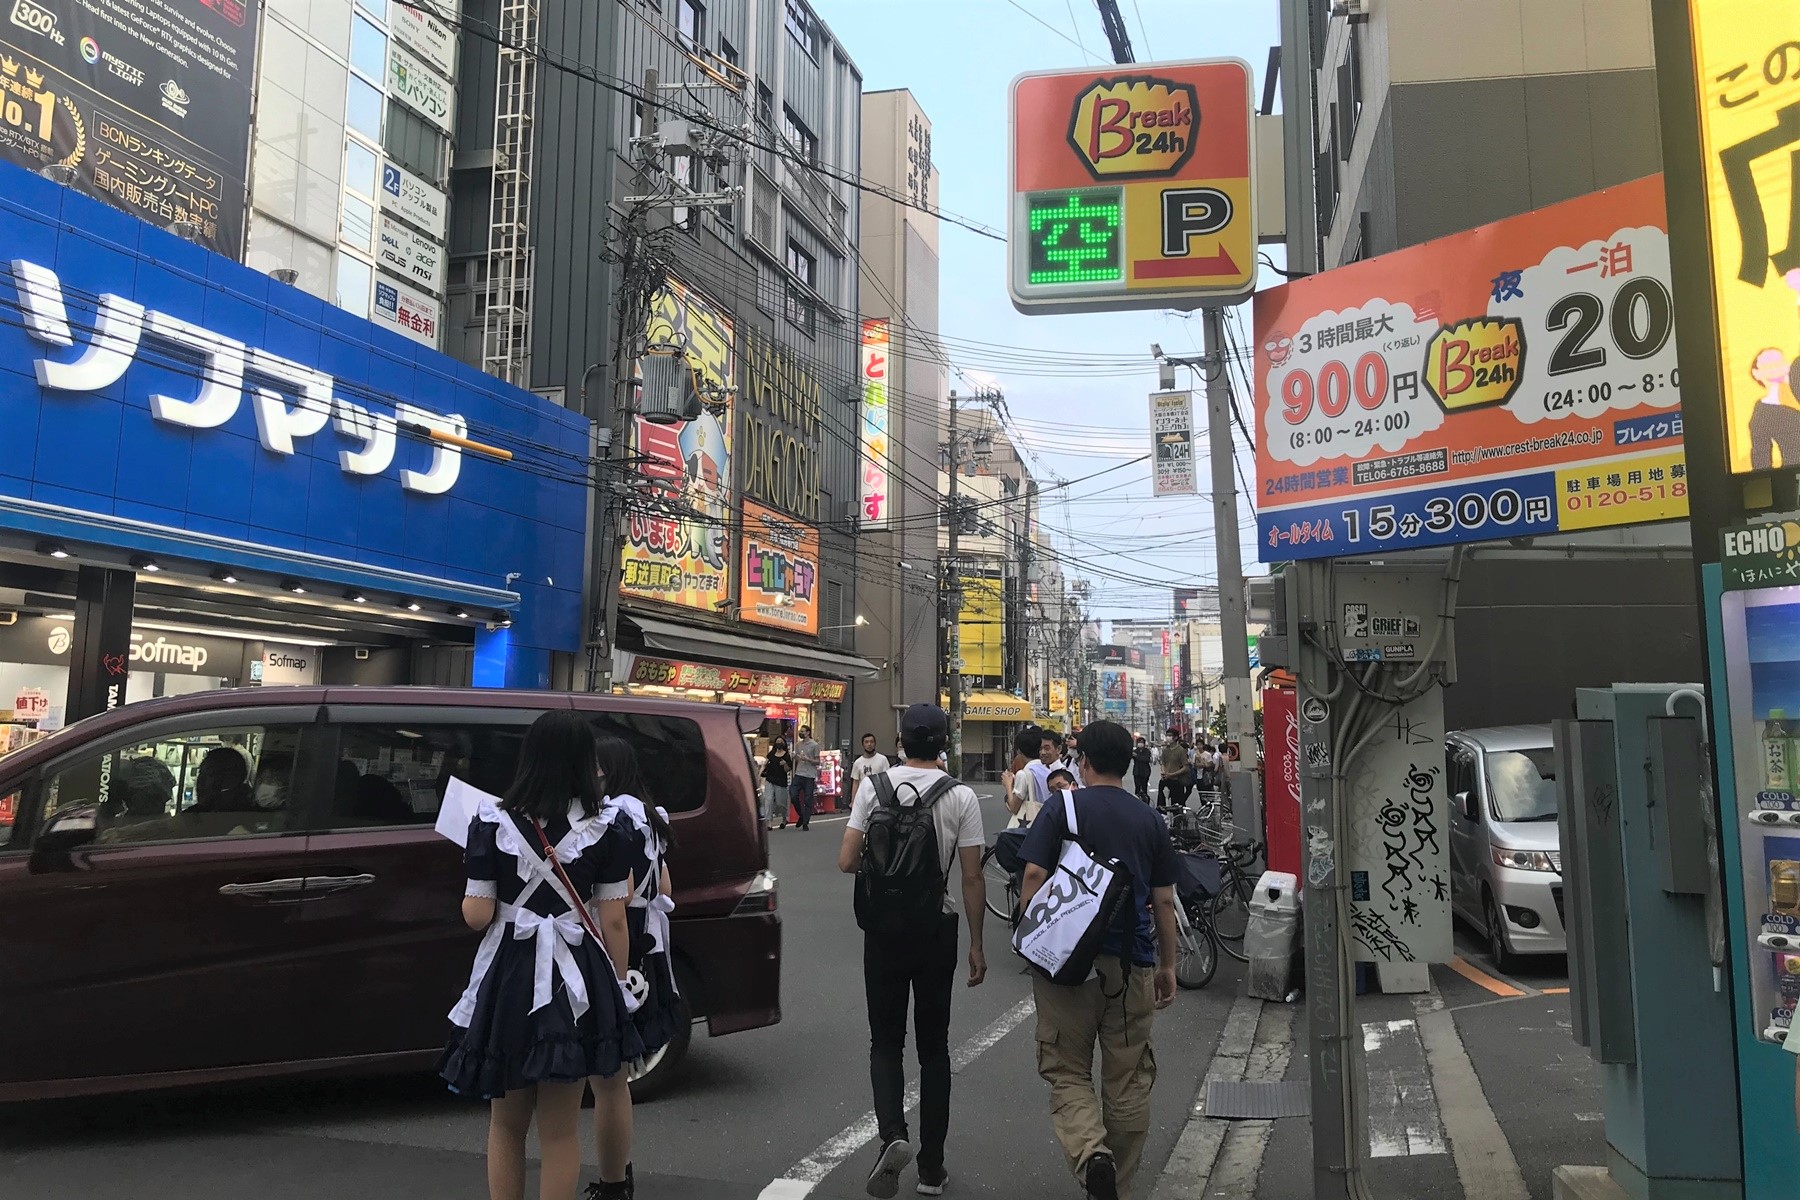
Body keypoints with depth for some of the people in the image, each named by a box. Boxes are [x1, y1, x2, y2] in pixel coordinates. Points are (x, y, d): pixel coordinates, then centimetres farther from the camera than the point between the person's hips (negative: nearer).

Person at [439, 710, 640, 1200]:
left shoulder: (493, 822, -5)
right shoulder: (604, 830, -4)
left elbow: (477, 916, -7)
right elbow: (613, 923, -4)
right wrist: (615, 988, 8)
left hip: (509, 977, 0)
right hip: (577, 983, 0)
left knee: (506, 1122, 19)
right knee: (559, 1129, 11)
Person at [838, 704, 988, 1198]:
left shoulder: (873, 786, -5)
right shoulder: (961, 796, -8)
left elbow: (846, 862, -6)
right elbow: (972, 879, -7)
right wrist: (976, 945, 2)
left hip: (882, 929, 0)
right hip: (936, 930, 0)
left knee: (886, 1041, 13)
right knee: (934, 1046, 12)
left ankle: (892, 1134, -10)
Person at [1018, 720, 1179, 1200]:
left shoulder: (1060, 810, -4)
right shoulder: (1151, 821, 5)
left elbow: (1034, 877, -11)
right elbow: (1164, 901, 6)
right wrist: (1168, 965, 15)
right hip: (1132, 964, 3)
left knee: (1066, 1071, 9)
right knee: (1127, 1080, 14)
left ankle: (1090, 1153, -16)